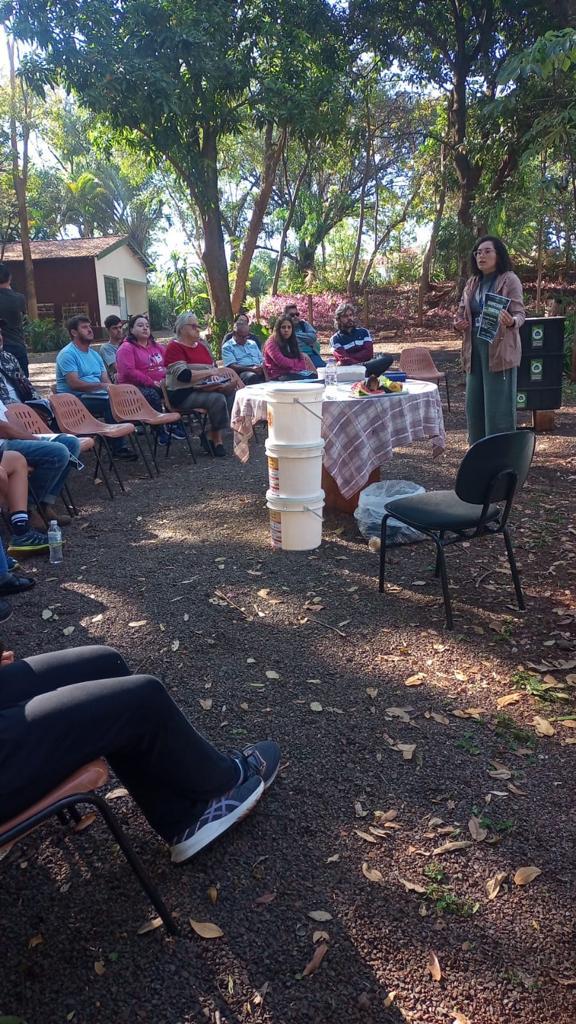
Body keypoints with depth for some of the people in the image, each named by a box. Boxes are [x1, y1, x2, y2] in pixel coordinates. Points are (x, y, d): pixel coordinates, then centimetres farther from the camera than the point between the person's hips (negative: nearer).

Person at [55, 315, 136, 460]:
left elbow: (106, 381, 13)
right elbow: (74, 384, -19)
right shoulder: (67, 354, -7)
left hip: (95, 395, 8)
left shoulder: (95, 354, 19)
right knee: (110, 403, -30)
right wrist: (100, 386, -24)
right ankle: (117, 448, -23)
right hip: (75, 399, -8)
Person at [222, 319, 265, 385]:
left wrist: (263, 366, -2)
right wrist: (251, 369, -19)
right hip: (242, 372, -5)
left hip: (258, 370, 5)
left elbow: (262, 360, 25)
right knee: (252, 376, -40)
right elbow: (232, 366, -7)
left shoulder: (253, 343, 26)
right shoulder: (227, 347, 7)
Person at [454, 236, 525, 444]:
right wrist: (458, 323, -6)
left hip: (500, 350, -6)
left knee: (498, 406, -5)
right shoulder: (472, 282, 12)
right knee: (474, 404, 9)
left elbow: (520, 313, -9)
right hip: (474, 349, 6)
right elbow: (462, 311, 17)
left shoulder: (510, 280, -5)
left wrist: (511, 321, -32)